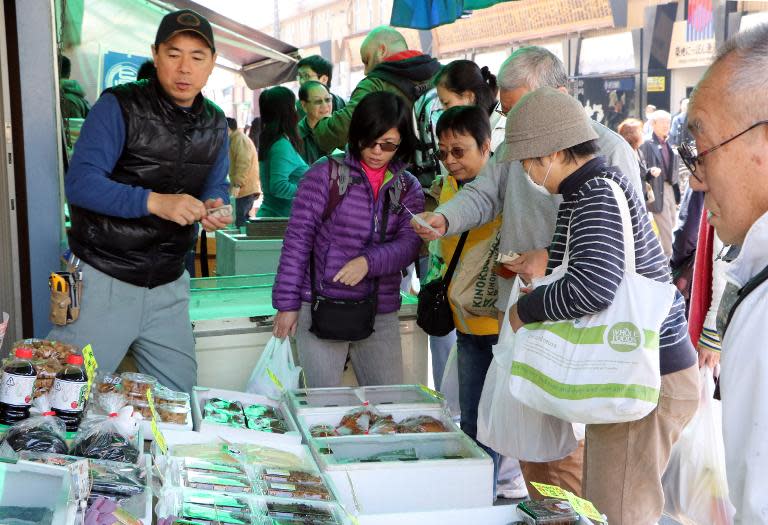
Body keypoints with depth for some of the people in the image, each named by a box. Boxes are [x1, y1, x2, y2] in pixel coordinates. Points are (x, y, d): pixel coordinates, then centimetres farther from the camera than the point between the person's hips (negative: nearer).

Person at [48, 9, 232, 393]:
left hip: (168, 288, 5)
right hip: (104, 280, -5)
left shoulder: (215, 126, 7)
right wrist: (155, 202, -32)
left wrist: (215, 207, -9)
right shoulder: (119, 107, -12)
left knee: (180, 398, 13)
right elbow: (79, 183, -20)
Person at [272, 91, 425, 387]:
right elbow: (298, 238, -4)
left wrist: (369, 261, -23)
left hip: (381, 314, 3)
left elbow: (409, 244, -3)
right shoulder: (325, 175, -2)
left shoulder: (408, 189, 10)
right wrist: (287, 303, -8)